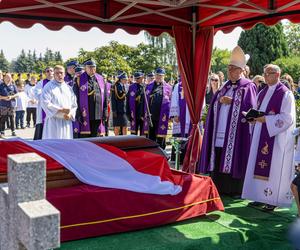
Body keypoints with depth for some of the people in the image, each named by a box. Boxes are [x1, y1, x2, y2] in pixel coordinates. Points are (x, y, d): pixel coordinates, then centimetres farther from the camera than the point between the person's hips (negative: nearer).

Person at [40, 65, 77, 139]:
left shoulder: (68, 88, 15)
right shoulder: (49, 87, 0)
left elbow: (74, 105, 13)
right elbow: (45, 103, -11)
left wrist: (70, 114, -6)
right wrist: (61, 110, -15)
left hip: (67, 122, 5)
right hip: (53, 122, -4)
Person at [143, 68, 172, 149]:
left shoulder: (168, 88, 3)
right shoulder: (149, 86, 9)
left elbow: (171, 103, 4)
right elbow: (145, 102, 11)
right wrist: (145, 114, 5)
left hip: (162, 117, -2)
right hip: (151, 117, 2)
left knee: (160, 138, 6)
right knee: (150, 137, 9)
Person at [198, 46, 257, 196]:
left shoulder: (248, 86, -1)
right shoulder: (225, 87, 18)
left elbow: (250, 107, -11)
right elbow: (214, 105, 18)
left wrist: (231, 101, -14)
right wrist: (220, 101, -3)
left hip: (236, 132, -6)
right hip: (220, 132, 6)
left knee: (235, 160, -4)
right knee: (218, 160, 6)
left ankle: (236, 189, 5)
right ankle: (220, 188, 15)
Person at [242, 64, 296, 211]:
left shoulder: (285, 94, -8)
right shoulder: (262, 93, 14)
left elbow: (287, 118, -14)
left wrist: (266, 119, -20)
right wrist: (253, 117, -1)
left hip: (277, 138, -7)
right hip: (261, 136, 7)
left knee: (274, 167, -3)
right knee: (260, 165, 7)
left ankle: (274, 199, 5)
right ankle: (261, 196, 16)